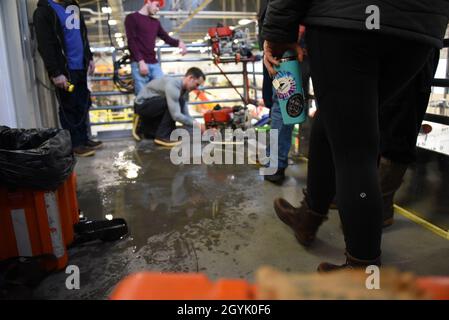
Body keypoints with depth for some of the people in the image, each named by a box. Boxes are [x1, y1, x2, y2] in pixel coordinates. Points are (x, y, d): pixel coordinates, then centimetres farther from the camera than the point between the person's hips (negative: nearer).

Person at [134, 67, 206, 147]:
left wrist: (198, 126, -11)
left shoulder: (184, 90, 1)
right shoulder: (172, 85, -28)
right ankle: (162, 136, -21)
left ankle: (145, 127, 23)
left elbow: (185, 115, 0)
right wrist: (196, 125, -28)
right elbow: (176, 115, -34)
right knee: (178, 102, -28)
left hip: (153, 106, 9)